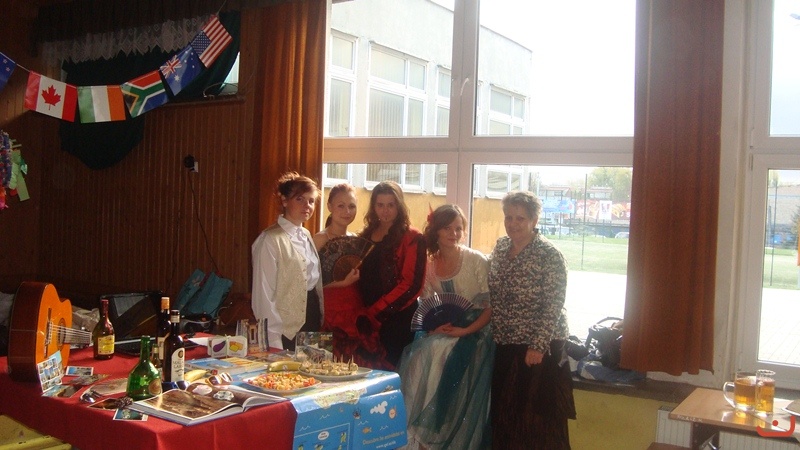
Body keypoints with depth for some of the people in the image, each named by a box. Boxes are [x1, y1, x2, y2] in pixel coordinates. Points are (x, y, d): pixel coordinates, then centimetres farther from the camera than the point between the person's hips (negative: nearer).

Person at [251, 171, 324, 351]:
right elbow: (264, 294, -15)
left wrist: (322, 321, 9)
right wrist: (274, 342, -16)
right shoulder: (270, 240, -14)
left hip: (312, 321, 7)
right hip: (287, 329, -7)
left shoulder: (306, 236, 10)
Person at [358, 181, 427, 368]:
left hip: (397, 319, -5)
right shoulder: (365, 236, 14)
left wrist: (374, 314, -13)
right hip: (368, 321, 5)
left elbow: (410, 285, -12)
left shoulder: (412, 238, -5)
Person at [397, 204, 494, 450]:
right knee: (418, 360, -20)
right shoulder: (429, 265, 5)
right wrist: (433, 325, -9)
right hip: (443, 332, 4)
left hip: (473, 333, -4)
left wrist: (466, 331, -19)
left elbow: (492, 306, -10)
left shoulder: (477, 261, -9)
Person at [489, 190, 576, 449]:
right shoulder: (501, 247, 6)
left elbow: (553, 305, -16)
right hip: (505, 344, 6)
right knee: (504, 409, 14)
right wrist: (492, 331, 9)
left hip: (539, 347, -6)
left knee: (537, 414, 1)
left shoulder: (549, 256, -14)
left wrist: (538, 346, -20)